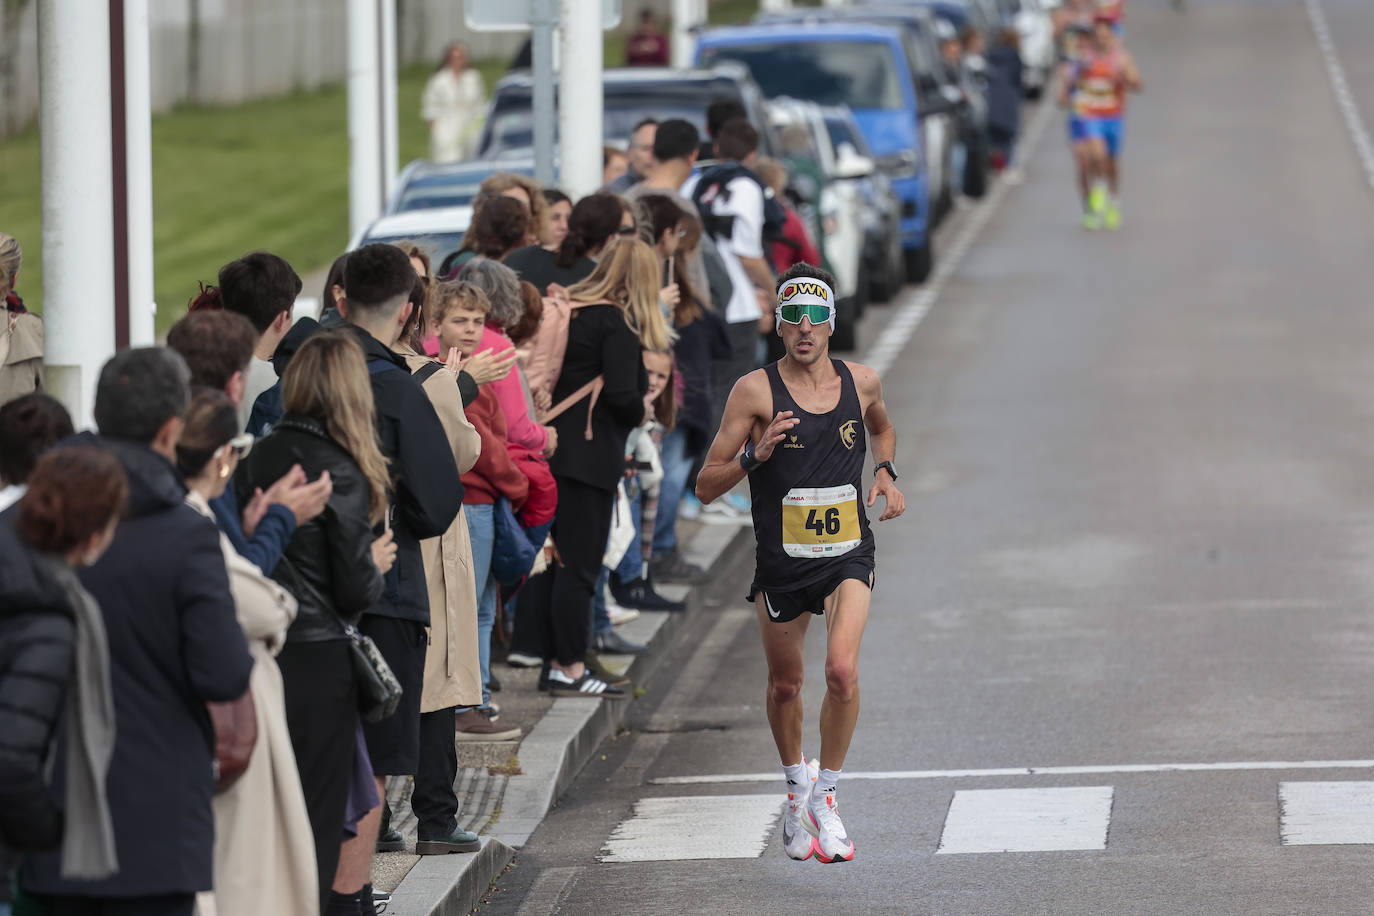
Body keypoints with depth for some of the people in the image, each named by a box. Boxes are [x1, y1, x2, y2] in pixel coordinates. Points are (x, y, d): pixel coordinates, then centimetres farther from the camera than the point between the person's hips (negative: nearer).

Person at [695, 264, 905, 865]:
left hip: (847, 556, 0)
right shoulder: (756, 391, -7)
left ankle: (825, 798, -3)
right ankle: (797, 786, 41)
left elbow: (882, 428, 29)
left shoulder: (861, 382, 2)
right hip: (781, 562, 0)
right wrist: (754, 455, -23)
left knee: (843, 669, -21)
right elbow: (706, 487, -6)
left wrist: (886, 473, 9)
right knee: (785, 685, 13)